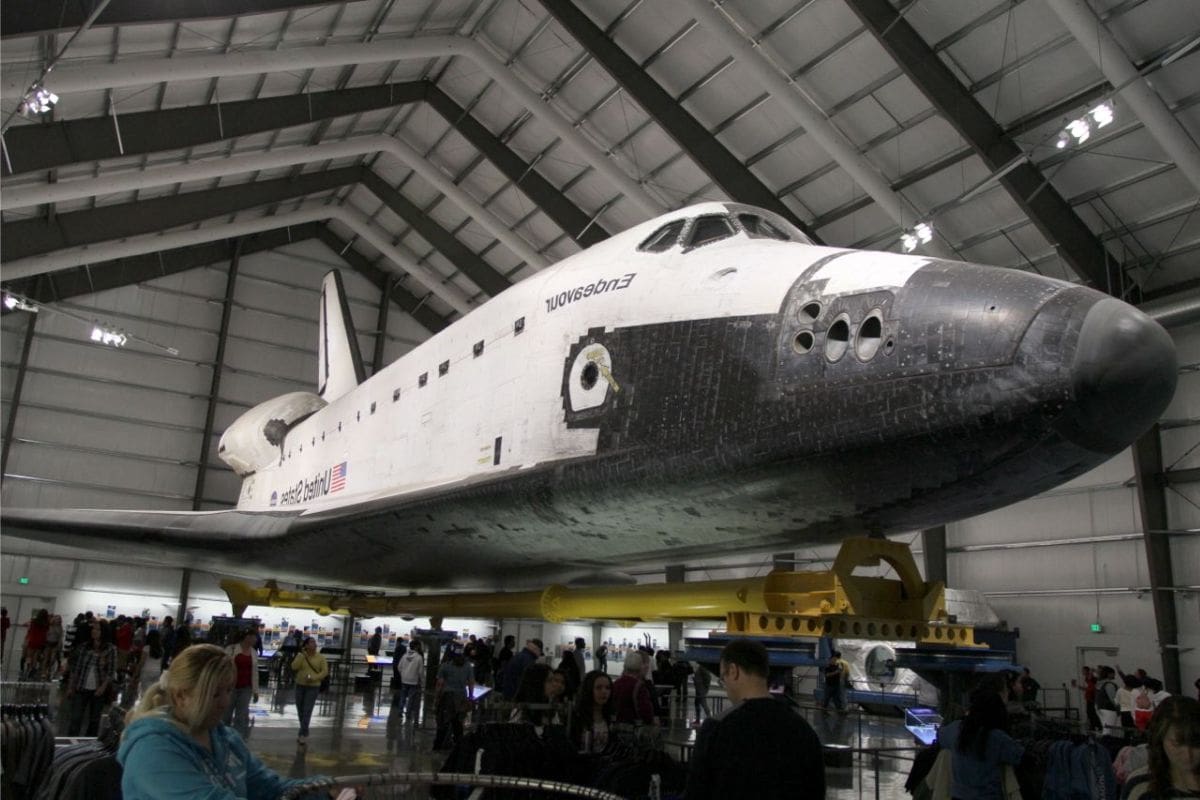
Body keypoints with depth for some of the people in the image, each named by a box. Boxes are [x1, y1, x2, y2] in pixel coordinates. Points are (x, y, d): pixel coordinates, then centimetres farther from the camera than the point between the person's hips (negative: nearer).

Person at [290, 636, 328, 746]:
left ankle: (302, 735, -9)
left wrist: (313, 678, -22)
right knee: (300, 711, 10)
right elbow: (294, 667, -18)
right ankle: (305, 733, 26)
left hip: (313, 687, -3)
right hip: (300, 686, 3)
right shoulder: (300, 656, -2)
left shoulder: (320, 657, -5)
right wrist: (303, 655, -22)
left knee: (307, 711, -11)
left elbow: (325, 671, -9)